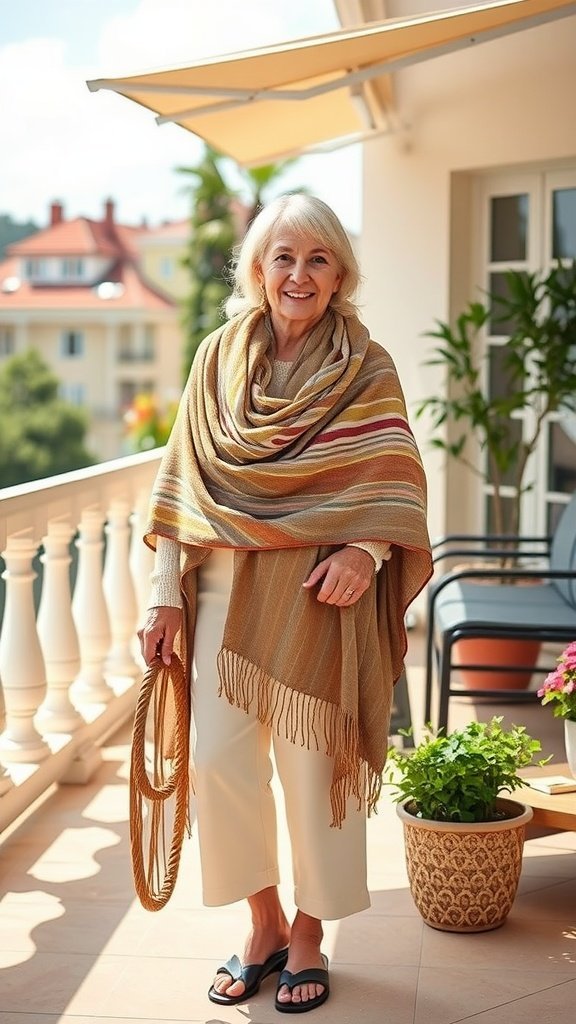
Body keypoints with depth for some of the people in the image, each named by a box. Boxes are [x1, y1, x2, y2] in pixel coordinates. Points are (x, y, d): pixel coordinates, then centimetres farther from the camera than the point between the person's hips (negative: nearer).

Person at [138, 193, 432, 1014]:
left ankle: (308, 936, 23)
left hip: (320, 596, -2)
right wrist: (166, 594, 2)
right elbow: (184, 482, 7)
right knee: (220, 758, 0)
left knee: (313, 763, 3)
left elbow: (393, 486, -2)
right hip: (226, 586, 3)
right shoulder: (218, 360, 8)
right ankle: (264, 924, 22)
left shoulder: (366, 369, 1)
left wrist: (364, 552, -21)